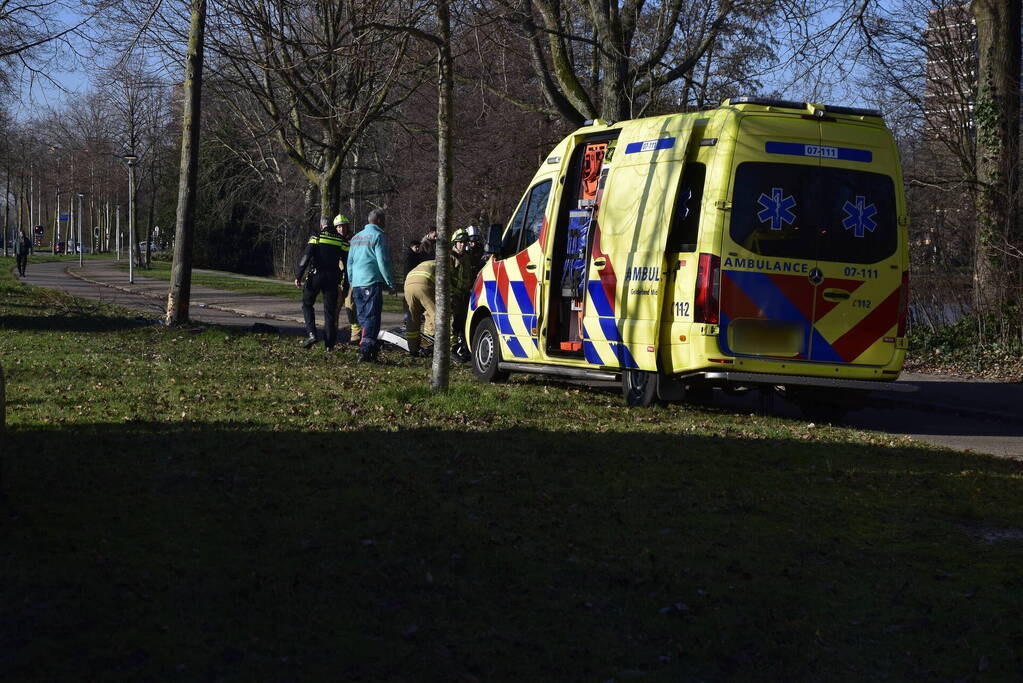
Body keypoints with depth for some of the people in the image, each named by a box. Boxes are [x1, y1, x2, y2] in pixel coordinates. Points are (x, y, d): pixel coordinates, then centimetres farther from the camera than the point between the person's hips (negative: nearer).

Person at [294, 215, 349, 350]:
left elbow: (306, 257, -9)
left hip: (316, 275, -3)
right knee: (330, 310, 7)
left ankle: (312, 334, -6)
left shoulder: (317, 237, -1)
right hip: (332, 278, 3)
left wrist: (298, 276, -8)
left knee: (307, 304, 12)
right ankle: (329, 343, 6)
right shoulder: (342, 240, 8)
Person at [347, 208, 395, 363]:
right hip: (372, 283, -7)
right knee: (372, 318, -8)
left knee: (363, 318, 14)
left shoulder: (356, 238, 19)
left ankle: (372, 345, 19)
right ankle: (365, 351, -15)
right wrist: (391, 283, -6)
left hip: (357, 284, 7)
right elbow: (383, 262, -11)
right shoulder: (378, 236, -5)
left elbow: (349, 262, 22)